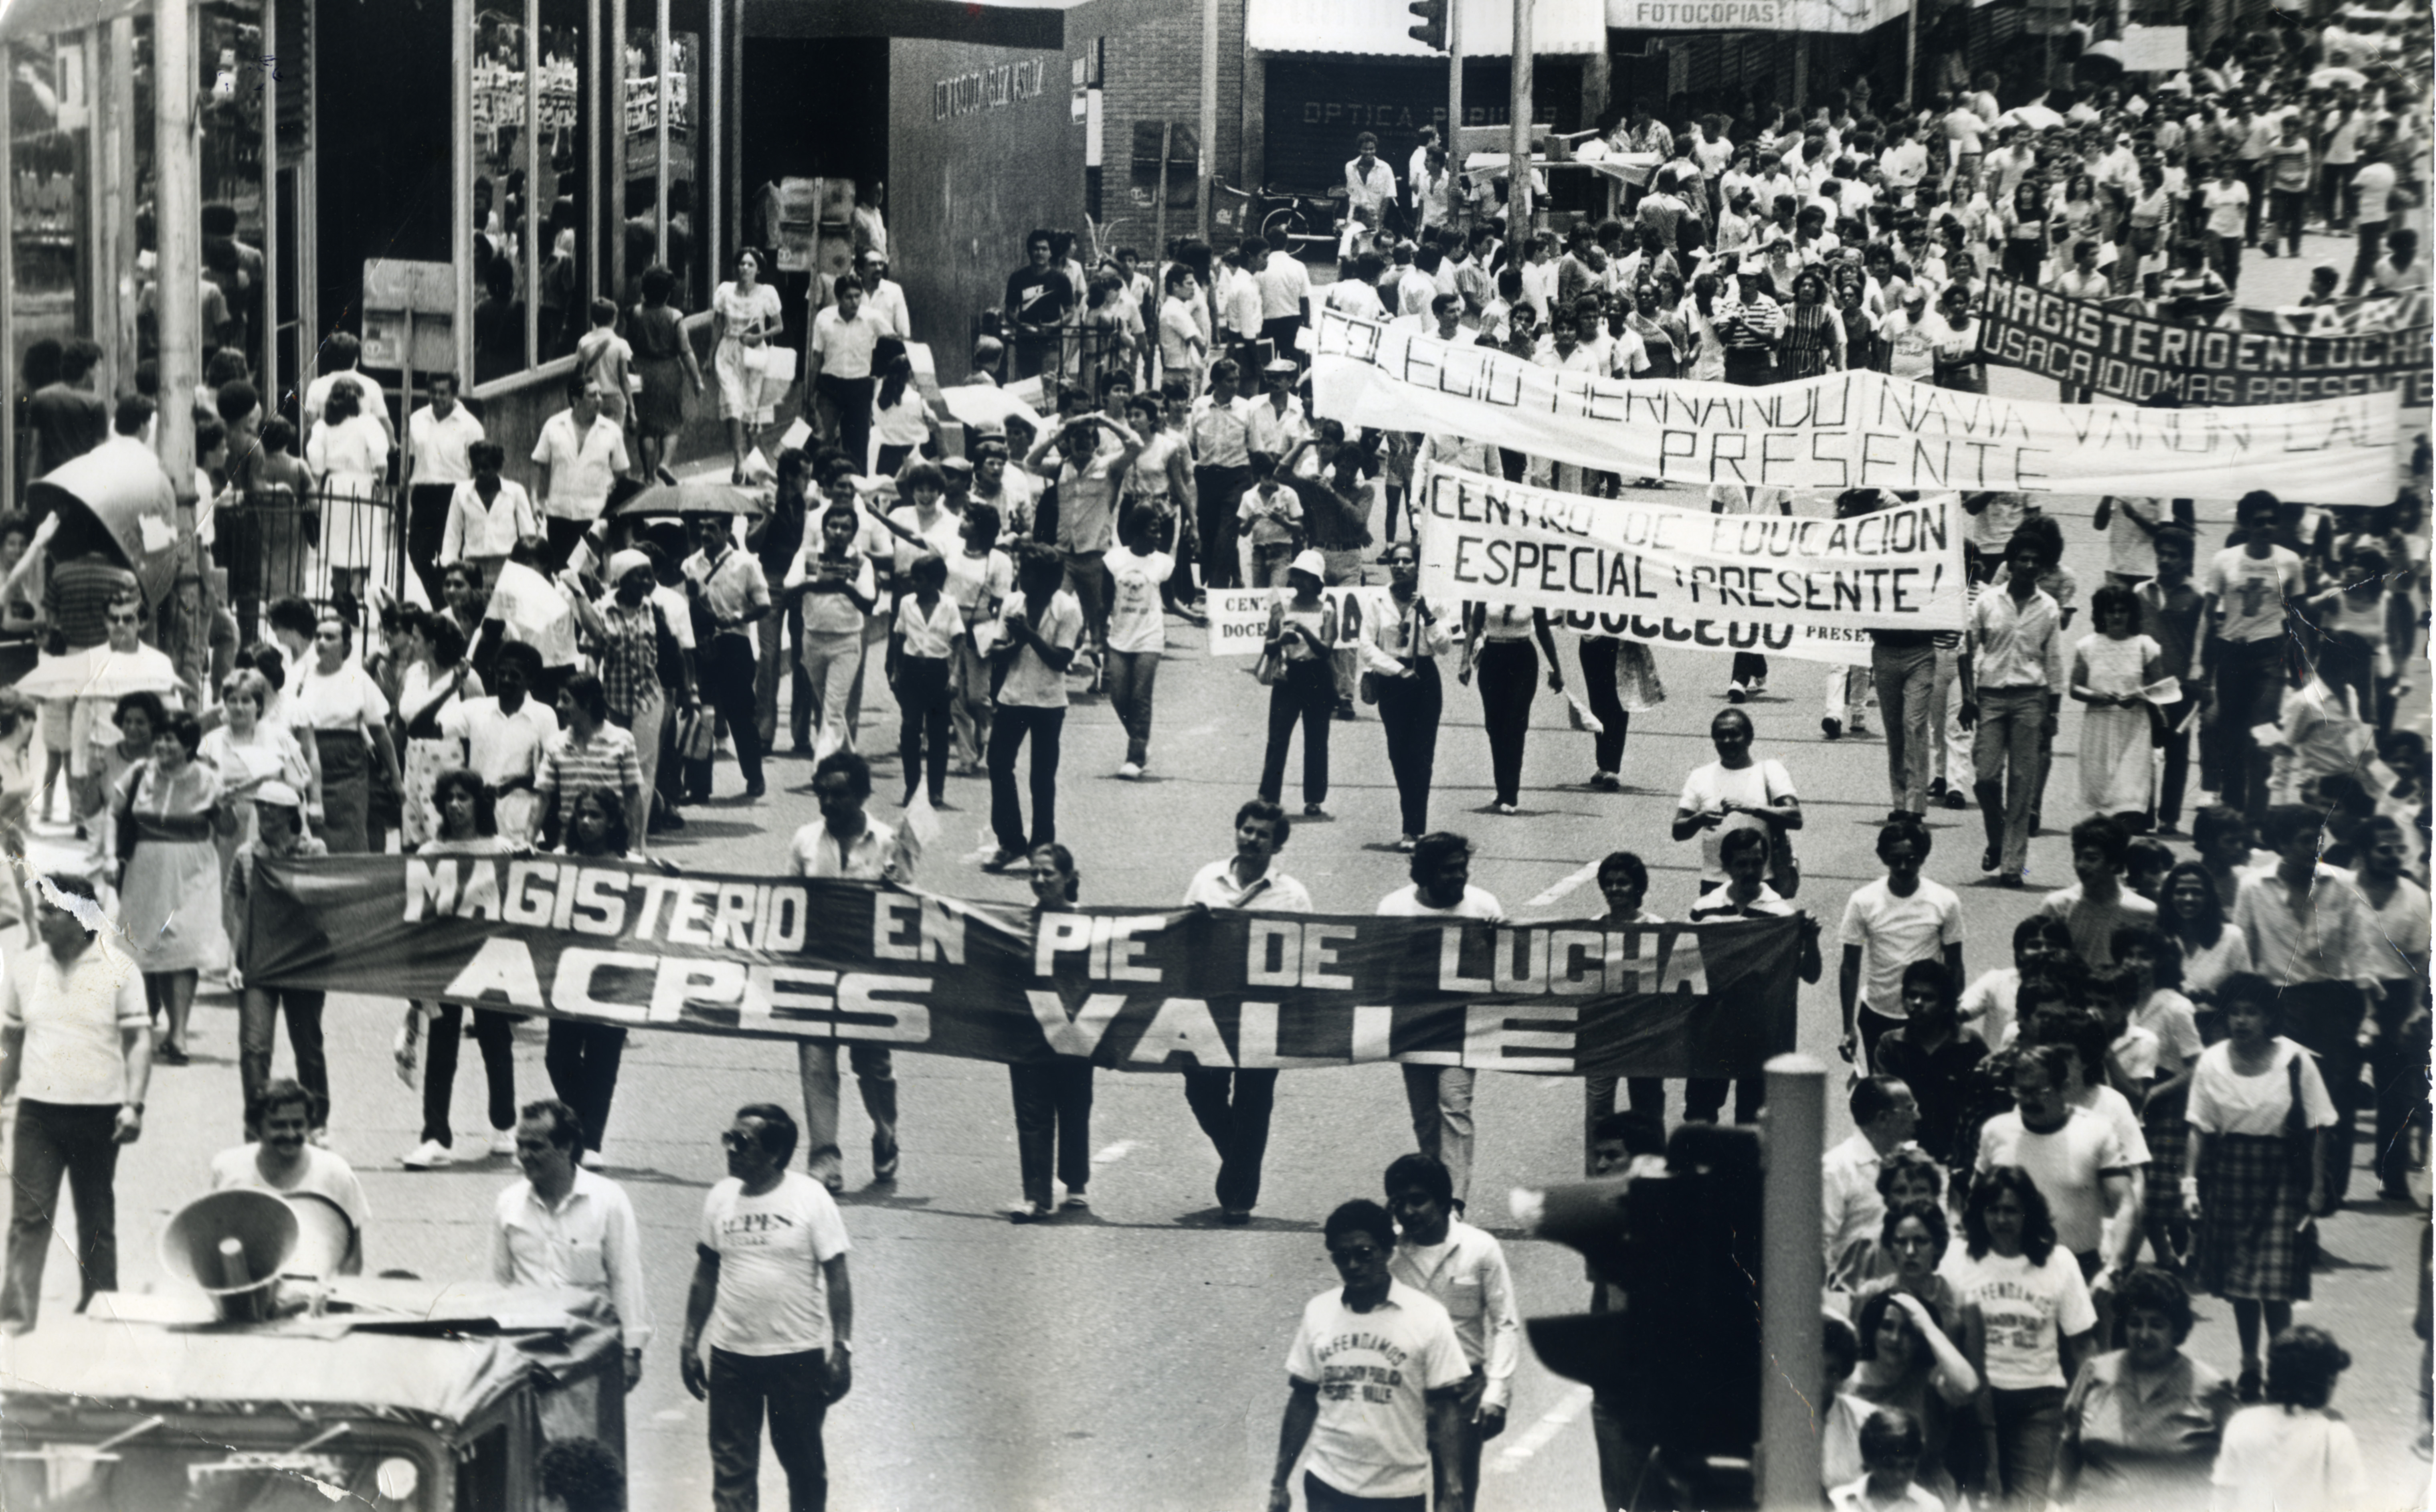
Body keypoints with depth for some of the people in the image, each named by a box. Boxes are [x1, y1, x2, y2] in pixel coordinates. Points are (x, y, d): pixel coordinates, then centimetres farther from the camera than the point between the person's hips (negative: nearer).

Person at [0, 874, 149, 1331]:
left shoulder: (118, 969, -2)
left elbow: (139, 1040, -1)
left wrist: (134, 1105, -10)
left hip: (99, 1111, -2)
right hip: (38, 1109, 2)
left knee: (97, 1217, 9)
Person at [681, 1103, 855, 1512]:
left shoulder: (810, 1199, -9)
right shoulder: (720, 1199, 2)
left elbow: (837, 1278, -7)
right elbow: (706, 1275, 10)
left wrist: (841, 1351, -11)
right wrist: (690, 1346, 9)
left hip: (798, 1355, -3)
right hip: (731, 1354, 3)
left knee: (803, 1463, 12)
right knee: (731, 1467, 1)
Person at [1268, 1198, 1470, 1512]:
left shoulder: (1426, 1318, -8)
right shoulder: (1318, 1313, 1)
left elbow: (1447, 1409, -7)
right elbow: (1303, 1401, 8)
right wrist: (1280, 1482, 7)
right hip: (1328, 1487, 2)